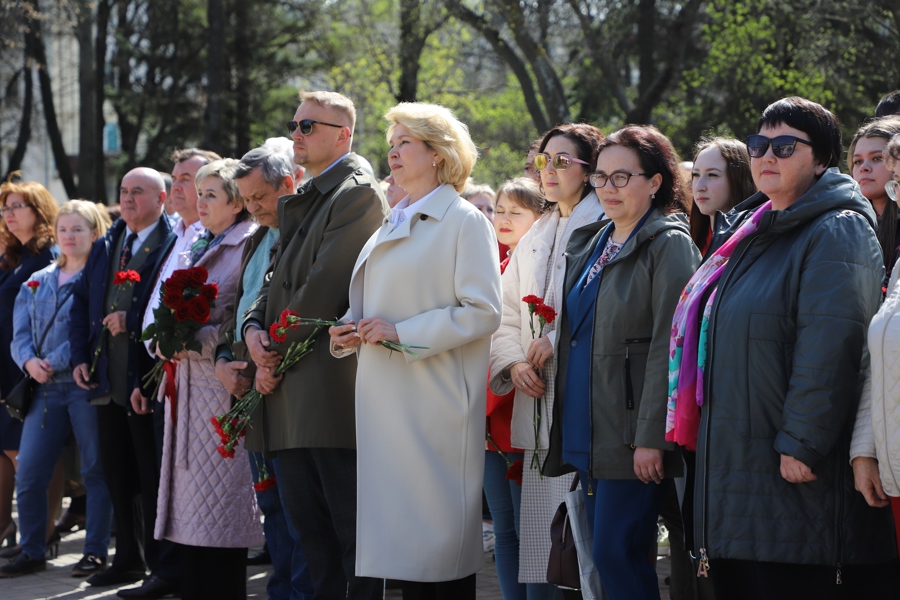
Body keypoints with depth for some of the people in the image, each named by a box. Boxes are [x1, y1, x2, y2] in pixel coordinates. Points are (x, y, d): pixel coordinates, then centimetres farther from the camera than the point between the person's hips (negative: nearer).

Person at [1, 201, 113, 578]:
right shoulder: (37, 282, 16)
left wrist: (54, 361, -17)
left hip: (85, 384, -5)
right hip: (45, 389, 5)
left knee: (95, 470, 0)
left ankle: (96, 553, 6)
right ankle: (32, 552, 11)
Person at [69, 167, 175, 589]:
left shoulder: (174, 246, -8)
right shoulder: (104, 248, 16)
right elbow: (81, 303, 18)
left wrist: (131, 321, -18)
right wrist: (80, 359, 7)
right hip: (107, 380, 7)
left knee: (153, 479, -2)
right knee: (116, 475, 13)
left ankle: (161, 566, 5)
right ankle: (127, 559, 22)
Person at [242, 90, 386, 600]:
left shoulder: (358, 194, -9)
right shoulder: (300, 202, 21)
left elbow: (323, 287, -15)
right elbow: (279, 279, 19)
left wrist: (276, 353, -9)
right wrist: (254, 329, -1)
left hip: (331, 386, -9)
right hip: (291, 398, 9)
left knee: (352, 533, -6)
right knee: (311, 532, 12)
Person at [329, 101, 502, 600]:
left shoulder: (464, 222, -5)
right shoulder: (393, 225, 19)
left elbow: (482, 312, -13)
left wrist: (402, 332, -18)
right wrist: (349, 334, 7)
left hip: (434, 404, -7)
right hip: (386, 404, 8)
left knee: (441, 534, -6)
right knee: (399, 535, 6)